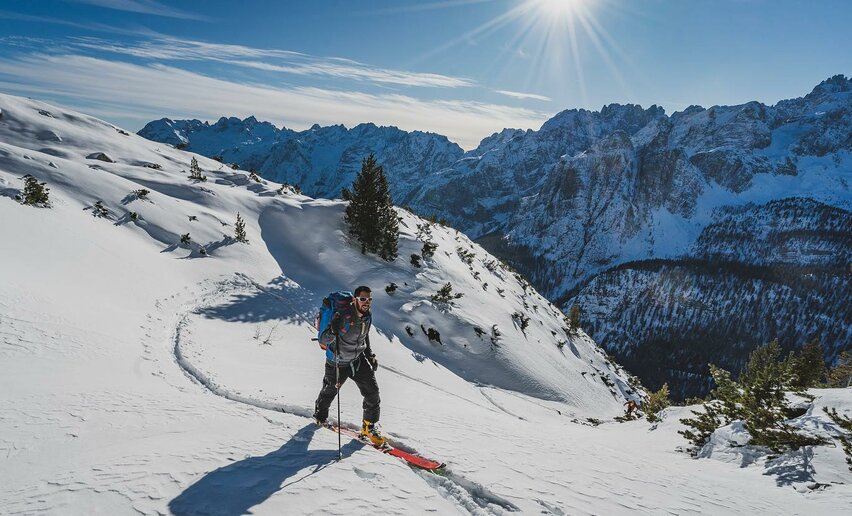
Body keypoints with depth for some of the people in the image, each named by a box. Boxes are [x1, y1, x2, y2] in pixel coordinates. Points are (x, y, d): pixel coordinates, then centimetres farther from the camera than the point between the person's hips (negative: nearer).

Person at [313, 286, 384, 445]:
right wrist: (332, 332, -48)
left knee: (372, 390, -4)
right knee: (329, 391, 17)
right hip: (338, 363, -5)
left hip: (358, 360, 5)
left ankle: (370, 426, 15)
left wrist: (370, 355, 12)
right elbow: (322, 340, -27)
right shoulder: (342, 316, -29)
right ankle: (320, 416, 49)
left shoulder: (368, 315, -6)